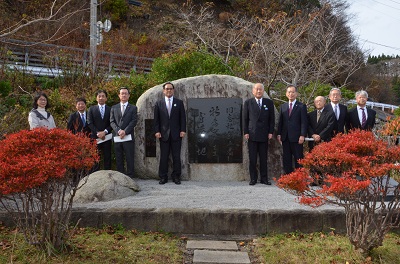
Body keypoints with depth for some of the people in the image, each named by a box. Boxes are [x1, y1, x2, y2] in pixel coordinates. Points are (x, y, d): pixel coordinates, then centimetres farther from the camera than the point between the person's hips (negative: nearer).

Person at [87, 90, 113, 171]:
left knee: (107, 158, 1)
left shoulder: (110, 109, 9)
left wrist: (105, 132, -12)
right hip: (95, 137, 0)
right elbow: (90, 123, 1)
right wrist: (98, 133, -11)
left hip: (106, 136, 1)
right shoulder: (91, 109, 10)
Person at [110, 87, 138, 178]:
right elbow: (112, 121, 6)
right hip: (117, 136, 2)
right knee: (119, 159, 5)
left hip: (128, 137, -2)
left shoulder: (133, 108, 8)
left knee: (129, 159, -1)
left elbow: (134, 121, -2)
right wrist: (118, 131, -11)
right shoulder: (114, 108, 14)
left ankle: (129, 177, 4)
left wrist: (125, 131, -13)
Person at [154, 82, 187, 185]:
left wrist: (183, 130, -4)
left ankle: (176, 176, 11)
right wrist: (157, 131, -4)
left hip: (176, 134, 0)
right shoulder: (158, 103, 9)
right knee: (163, 157, 2)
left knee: (176, 157, 2)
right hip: (164, 134, 0)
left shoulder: (179, 103, 8)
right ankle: (163, 177, 9)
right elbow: (156, 119, 6)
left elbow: (183, 118, 5)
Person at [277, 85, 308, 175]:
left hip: (296, 137, -4)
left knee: (298, 159, -1)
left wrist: (302, 135, -13)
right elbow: (280, 121, 14)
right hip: (285, 137, 5)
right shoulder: (283, 106, 14)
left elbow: (304, 122, -5)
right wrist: (279, 134, 5)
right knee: (286, 159, 7)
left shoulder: (301, 106, 1)